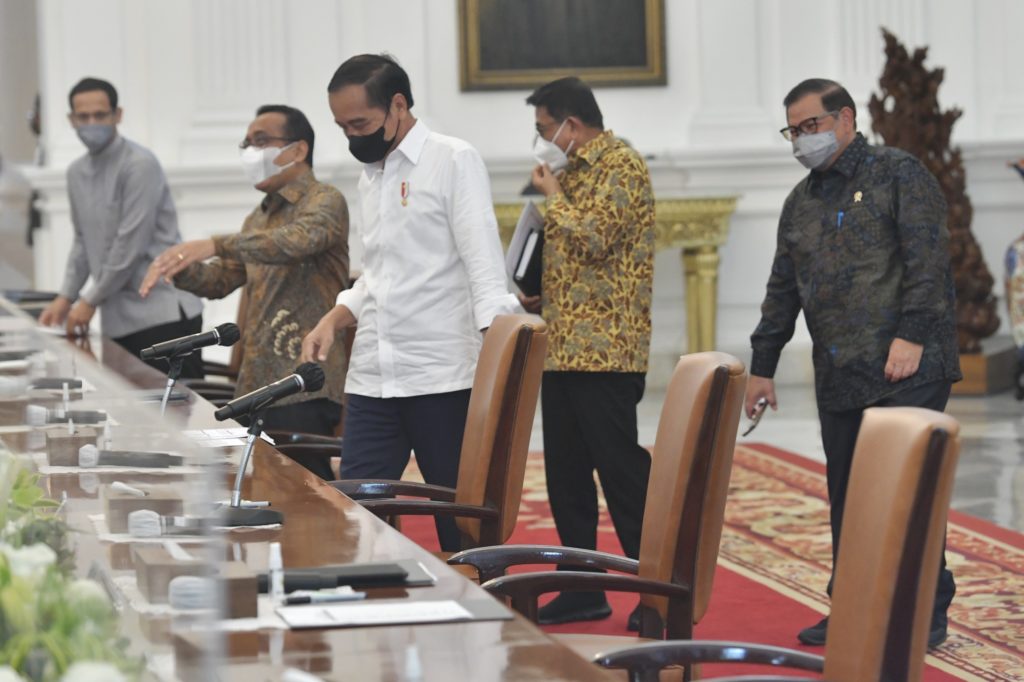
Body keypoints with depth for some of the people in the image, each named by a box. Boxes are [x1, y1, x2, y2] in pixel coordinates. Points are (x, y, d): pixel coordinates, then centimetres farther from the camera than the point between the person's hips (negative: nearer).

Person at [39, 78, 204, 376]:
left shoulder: (139, 165, -11)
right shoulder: (76, 173, 13)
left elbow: (131, 244, -14)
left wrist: (91, 300, -8)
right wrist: (66, 297, 12)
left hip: (164, 314, -7)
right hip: (119, 321, 7)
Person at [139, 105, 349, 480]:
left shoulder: (325, 202, -6)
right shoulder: (260, 217, 22)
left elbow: (299, 239, -27)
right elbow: (221, 280, 24)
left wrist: (215, 245, -35)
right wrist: (181, 269, 1)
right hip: (256, 387, 8)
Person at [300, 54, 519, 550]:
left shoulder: (454, 161, -3)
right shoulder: (370, 175, 18)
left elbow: (484, 264, -10)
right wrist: (334, 320, 7)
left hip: (444, 378, -6)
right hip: (372, 379, 7)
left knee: (462, 525, 0)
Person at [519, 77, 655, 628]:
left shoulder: (621, 166, -9)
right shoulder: (574, 171, 19)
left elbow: (595, 239, -22)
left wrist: (553, 195, -8)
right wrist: (542, 298, 12)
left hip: (605, 351, -10)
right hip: (565, 348, 10)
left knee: (621, 468, -8)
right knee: (565, 472, 11)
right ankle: (582, 589, 18)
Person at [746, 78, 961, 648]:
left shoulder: (899, 174, -1)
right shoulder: (801, 202, 20)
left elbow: (927, 261, -11)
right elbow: (782, 290, 23)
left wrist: (911, 335, -19)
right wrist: (763, 365, 19)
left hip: (906, 369, -7)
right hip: (838, 376, 7)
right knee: (846, 494, 7)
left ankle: (927, 612, -1)